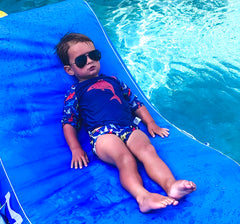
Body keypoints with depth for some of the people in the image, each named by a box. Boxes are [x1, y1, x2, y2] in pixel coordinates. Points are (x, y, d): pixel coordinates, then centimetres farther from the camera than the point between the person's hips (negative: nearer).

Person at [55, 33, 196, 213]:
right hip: (102, 134, -4)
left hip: (130, 128, 4)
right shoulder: (75, 93, 21)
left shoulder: (112, 81, 35)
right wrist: (75, 149, -2)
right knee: (126, 159, -34)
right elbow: (68, 123, 14)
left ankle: (170, 184, -49)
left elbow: (136, 104, 35)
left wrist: (150, 123, 21)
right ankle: (142, 196, -55)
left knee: (148, 150, -29)